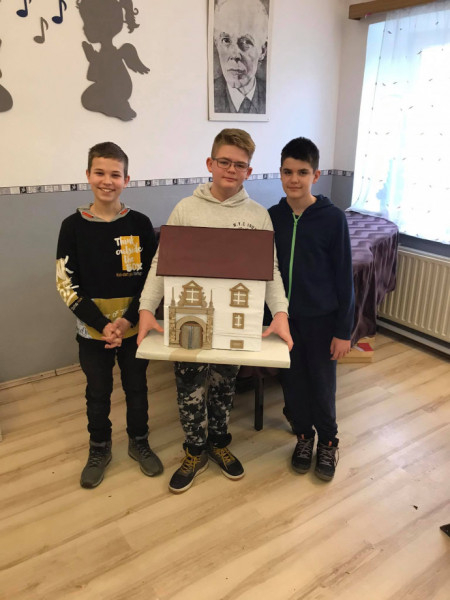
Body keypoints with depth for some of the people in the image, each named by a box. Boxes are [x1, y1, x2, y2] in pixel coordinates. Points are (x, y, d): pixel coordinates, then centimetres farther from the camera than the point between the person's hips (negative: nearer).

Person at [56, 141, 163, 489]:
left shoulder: (140, 224, -5)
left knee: (137, 387, 15)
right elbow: (66, 284, -7)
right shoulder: (73, 226, -6)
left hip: (134, 327, 0)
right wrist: (103, 325, -16)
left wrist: (127, 319, -15)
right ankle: (99, 450, 36)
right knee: (98, 392, 15)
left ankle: (139, 443, 37)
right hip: (93, 329, 0)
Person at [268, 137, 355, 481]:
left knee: (322, 384, 10)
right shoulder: (272, 217, -1)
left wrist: (344, 330, -8)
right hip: (283, 316, 3)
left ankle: (329, 442, 35)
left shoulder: (333, 218, -11)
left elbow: (344, 278, -8)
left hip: (321, 318, -3)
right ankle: (304, 436, 37)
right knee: (293, 382, 14)